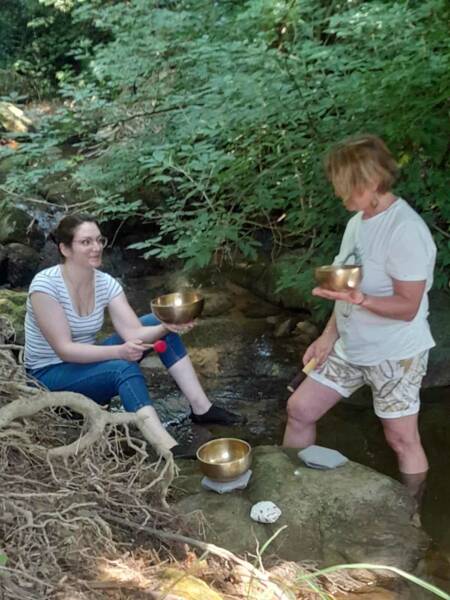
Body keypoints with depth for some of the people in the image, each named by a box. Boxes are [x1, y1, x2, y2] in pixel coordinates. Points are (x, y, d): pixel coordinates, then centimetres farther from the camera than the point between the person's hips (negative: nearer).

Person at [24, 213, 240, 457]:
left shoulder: (106, 283, -5)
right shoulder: (45, 284, -23)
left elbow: (134, 332, -14)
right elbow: (65, 349, -27)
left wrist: (167, 327, -33)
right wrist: (118, 351, -38)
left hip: (87, 364, 7)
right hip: (49, 377, -6)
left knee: (157, 324, -7)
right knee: (123, 368, -34)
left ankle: (201, 407, -9)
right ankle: (167, 448, -48)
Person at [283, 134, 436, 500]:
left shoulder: (404, 229, -21)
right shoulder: (358, 221, 4)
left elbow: (408, 307, -21)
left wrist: (360, 300, -36)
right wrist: (329, 336, 7)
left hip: (395, 354, -8)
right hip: (350, 347, 8)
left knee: (402, 439, 3)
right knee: (300, 409, 10)